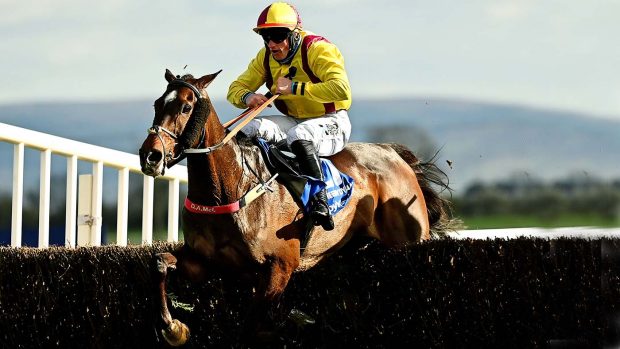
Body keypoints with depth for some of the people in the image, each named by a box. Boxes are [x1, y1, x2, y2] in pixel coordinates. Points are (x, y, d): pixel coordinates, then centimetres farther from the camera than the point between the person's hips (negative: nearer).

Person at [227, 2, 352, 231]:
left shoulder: (317, 49, -19)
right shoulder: (265, 58, 1)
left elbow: (341, 89, -33)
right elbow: (235, 89, 7)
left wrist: (294, 88, -32)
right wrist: (248, 96, -19)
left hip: (331, 123, -7)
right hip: (294, 121, 7)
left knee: (299, 135, -38)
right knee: (250, 129, -17)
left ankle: (319, 201, -36)